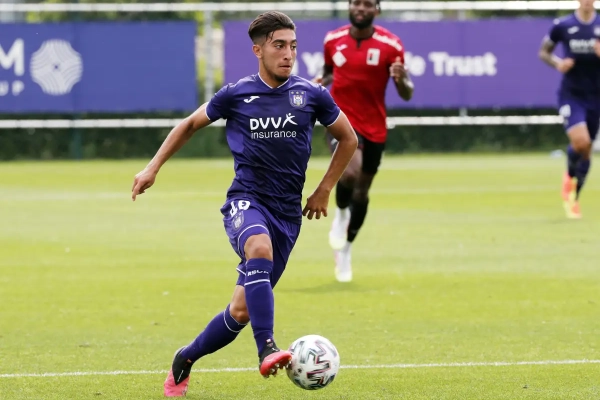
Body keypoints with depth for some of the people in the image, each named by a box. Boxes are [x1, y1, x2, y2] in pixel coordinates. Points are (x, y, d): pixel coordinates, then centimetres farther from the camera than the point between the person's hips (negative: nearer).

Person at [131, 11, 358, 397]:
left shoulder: (312, 95, 1)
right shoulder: (236, 95, -1)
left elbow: (348, 139, 16)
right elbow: (191, 124, 16)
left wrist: (324, 191, 12)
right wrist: (153, 168, 12)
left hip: (287, 213, 2)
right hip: (245, 201, -2)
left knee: (242, 311, 2)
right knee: (259, 247, -39)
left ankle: (185, 360, 27)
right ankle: (267, 350, -45)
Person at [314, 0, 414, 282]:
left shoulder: (391, 45, -9)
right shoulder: (333, 40, -2)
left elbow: (407, 94, -6)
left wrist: (401, 80, -29)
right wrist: (320, 82, -5)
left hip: (374, 128, 1)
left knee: (361, 192, 13)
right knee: (350, 172, -30)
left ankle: (345, 250, 36)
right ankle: (341, 214, 3)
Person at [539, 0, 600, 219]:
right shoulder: (562, 26, -3)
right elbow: (543, 52, 10)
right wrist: (557, 63, -10)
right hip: (570, 94, -3)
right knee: (580, 141, -22)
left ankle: (573, 199, 26)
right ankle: (570, 175, 11)